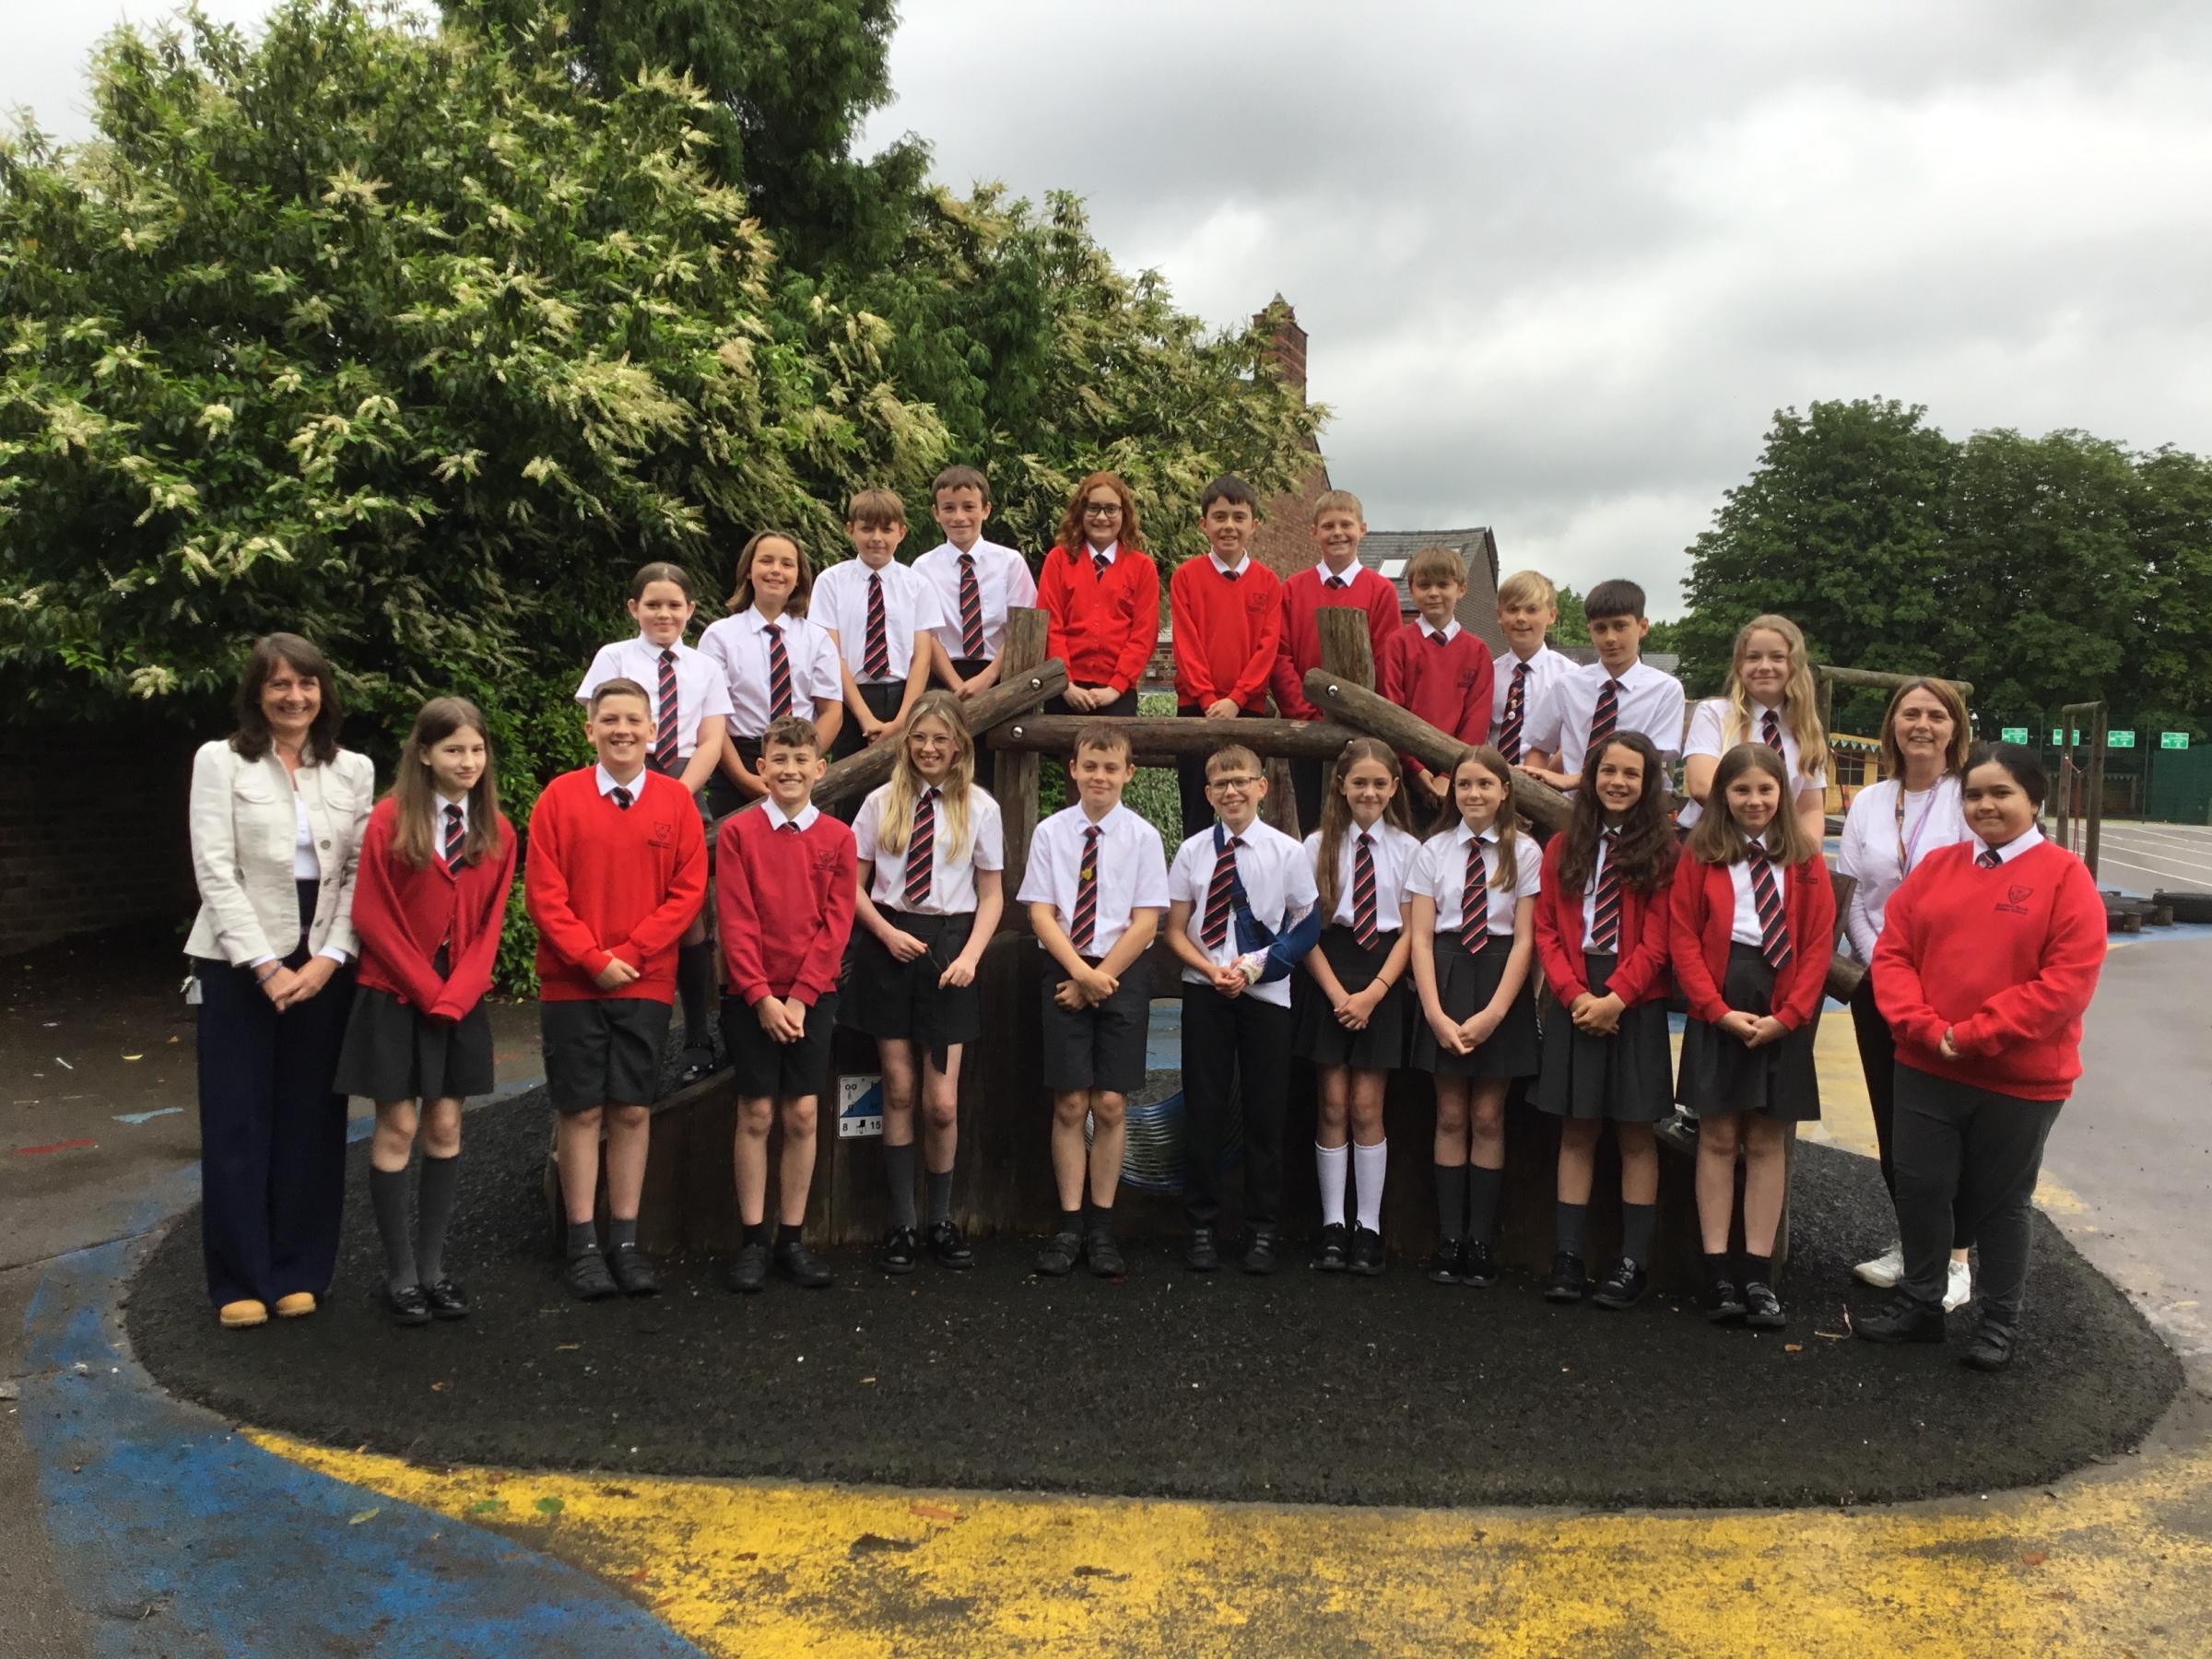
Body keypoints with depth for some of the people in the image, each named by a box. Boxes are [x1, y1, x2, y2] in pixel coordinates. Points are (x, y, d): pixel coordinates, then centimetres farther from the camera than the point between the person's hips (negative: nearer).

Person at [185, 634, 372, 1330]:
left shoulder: (353, 769, 7)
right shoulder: (220, 761, 0)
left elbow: (363, 873, 2)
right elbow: (215, 872, -7)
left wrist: (328, 958, -10)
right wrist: (266, 965, -13)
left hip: (323, 967, 2)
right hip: (240, 966, -2)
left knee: (311, 1122, 6)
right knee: (237, 1123, 2)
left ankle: (299, 1273, 16)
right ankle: (241, 1281, 11)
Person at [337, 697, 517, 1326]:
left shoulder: (497, 833, 2)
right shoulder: (390, 821, -8)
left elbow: (489, 925, 3)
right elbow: (372, 917, -8)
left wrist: (455, 995, -9)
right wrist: (427, 989, -10)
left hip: (460, 1001, 3)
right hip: (395, 997, -3)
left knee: (446, 1128, 5)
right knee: (398, 1129, -1)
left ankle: (431, 1267, 15)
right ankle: (400, 1274, 9)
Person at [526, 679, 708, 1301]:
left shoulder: (675, 800, 3)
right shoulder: (560, 797, -1)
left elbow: (689, 887, -1)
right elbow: (543, 892, -5)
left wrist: (632, 953, -9)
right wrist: (593, 959, -11)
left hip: (646, 984, 1)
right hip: (571, 985, -1)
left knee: (633, 1111, 5)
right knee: (581, 1111, 3)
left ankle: (625, 1241, 14)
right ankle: (583, 1245, 11)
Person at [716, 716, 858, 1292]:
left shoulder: (837, 838, 3)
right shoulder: (738, 831, 0)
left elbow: (836, 924, -1)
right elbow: (735, 922, -5)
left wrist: (800, 996, -8)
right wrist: (762, 996, -12)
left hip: (812, 996, 1)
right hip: (751, 996, -1)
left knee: (803, 1115, 2)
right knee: (756, 1114, 0)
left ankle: (792, 1240, 11)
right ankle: (754, 1241, 8)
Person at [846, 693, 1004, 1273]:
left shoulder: (980, 808, 2)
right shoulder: (881, 802, 4)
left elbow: (991, 895, 5)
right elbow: (853, 884, 7)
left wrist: (970, 956, -9)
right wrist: (885, 932, -9)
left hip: (948, 948, -1)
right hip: (889, 947, 1)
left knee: (943, 1103, -2)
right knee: (899, 1091, 3)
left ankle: (942, 1223, 16)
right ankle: (902, 1225, 14)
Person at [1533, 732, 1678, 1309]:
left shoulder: (1662, 851, 0)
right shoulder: (1563, 847, 9)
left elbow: (1656, 941, -6)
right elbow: (1546, 929, 4)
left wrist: (1614, 998, -15)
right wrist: (1575, 994, -9)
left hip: (1636, 1004, -2)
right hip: (1572, 1002, 3)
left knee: (1635, 1132, 2)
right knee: (1576, 1130, 5)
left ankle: (1632, 1263, 8)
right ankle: (1567, 1258, 7)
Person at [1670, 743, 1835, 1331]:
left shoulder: (1804, 860, 5)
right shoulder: (1701, 854, 1)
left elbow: (1818, 942, 2)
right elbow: (1683, 938, -2)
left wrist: (1787, 1015, -8)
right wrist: (1720, 1011, -11)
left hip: (1782, 1016, 1)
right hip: (1717, 1011, -1)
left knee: (1767, 1141, 5)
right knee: (1717, 1137, 2)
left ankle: (1758, 1276, 9)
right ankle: (1717, 1273, 6)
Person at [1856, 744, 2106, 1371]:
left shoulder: (2065, 875, -8)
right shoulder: (1937, 866, 5)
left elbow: (2069, 980, -16)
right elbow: (1892, 950, 3)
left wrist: (1975, 1034, -18)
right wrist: (1923, 1026, -13)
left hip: (2020, 1078, -3)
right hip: (1926, 1068, 4)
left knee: (2000, 1201, 10)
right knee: (1920, 1188, 9)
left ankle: (2000, 1321, 27)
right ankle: (1919, 1303, 26)